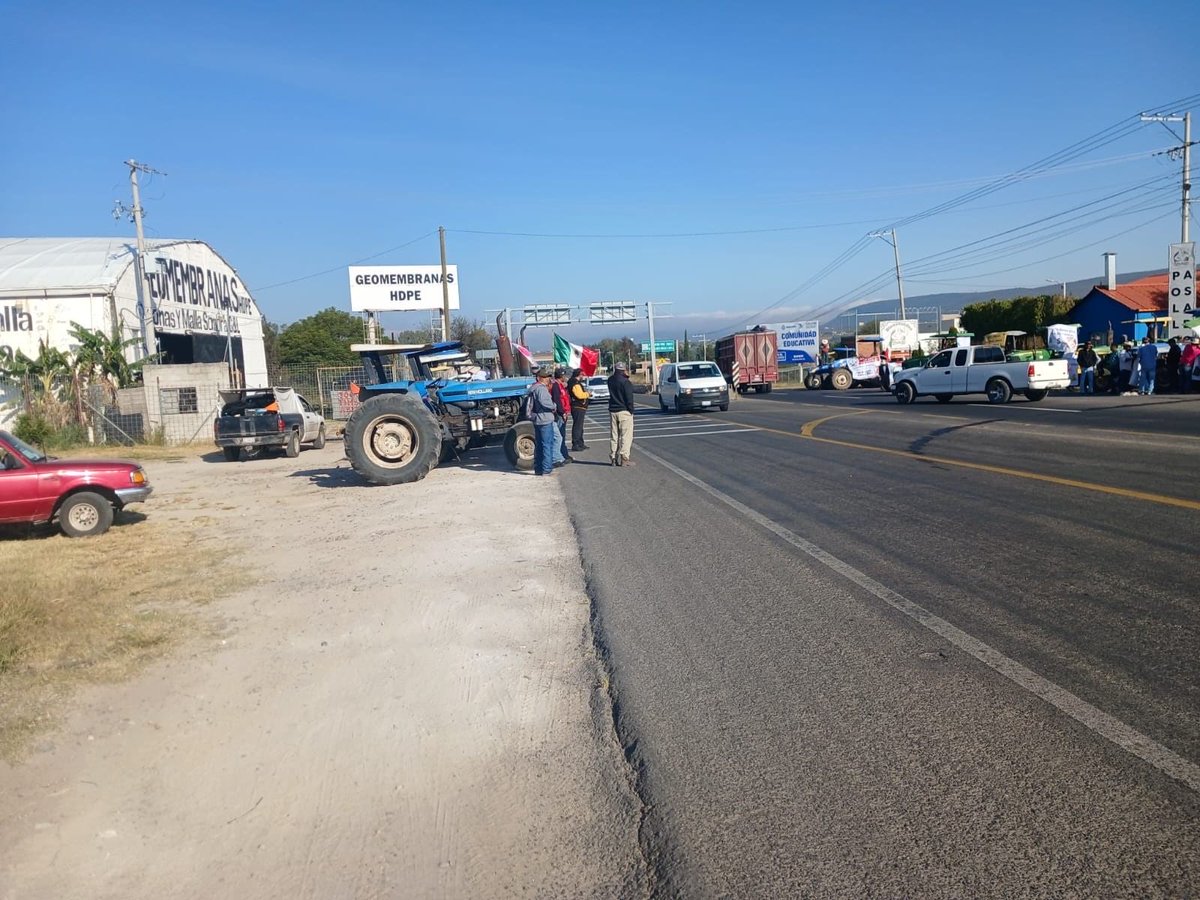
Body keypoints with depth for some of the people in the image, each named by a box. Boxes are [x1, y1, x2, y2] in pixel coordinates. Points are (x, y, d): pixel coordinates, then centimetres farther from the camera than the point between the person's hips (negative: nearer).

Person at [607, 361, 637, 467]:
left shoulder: (610, 380, 5)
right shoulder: (625, 382, -14)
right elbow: (629, 398, -15)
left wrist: (625, 377, 7)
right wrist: (631, 410, -6)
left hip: (612, 411, 6)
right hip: (624, 411, -6)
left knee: (614, 436, 10)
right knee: (626, 435, -3)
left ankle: (613, 458, 11)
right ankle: (624, 458, -8)